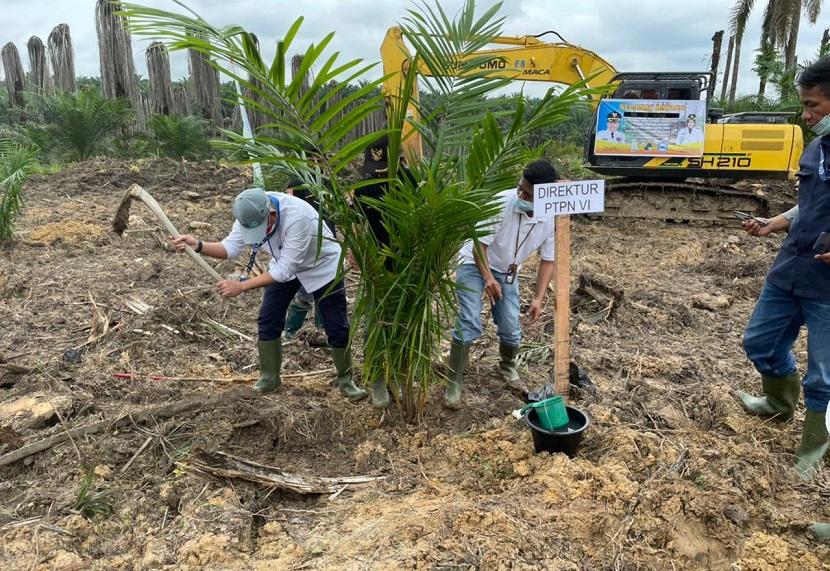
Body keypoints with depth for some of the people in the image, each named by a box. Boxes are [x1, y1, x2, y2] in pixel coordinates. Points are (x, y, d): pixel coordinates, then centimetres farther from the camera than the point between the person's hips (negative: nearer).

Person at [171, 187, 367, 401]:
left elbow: (284, 270, -38)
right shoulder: (251, 213, -23)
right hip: (285, 264, 5)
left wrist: (241, 286, -38)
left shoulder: (297, 217, -42)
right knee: (268, 320, 2)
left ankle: (345, 380, 20)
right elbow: (231, 247, -14)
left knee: (336, 327, 0)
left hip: (322, 265, -5)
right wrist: (198, 245, -32)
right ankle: (268, 379, 19)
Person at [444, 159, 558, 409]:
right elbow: (479, 242, -21)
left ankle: (507, 366, 36)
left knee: (511, 327, 3)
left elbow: (548, 261, -5)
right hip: (474, 264, -4)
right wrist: (487, 278, -29)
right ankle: (454, 382, -3)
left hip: (507, 272, 4)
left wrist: (539, 298, -12)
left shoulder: (551, 219, -17)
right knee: (469, 324, -16)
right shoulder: (502, 202, -29)